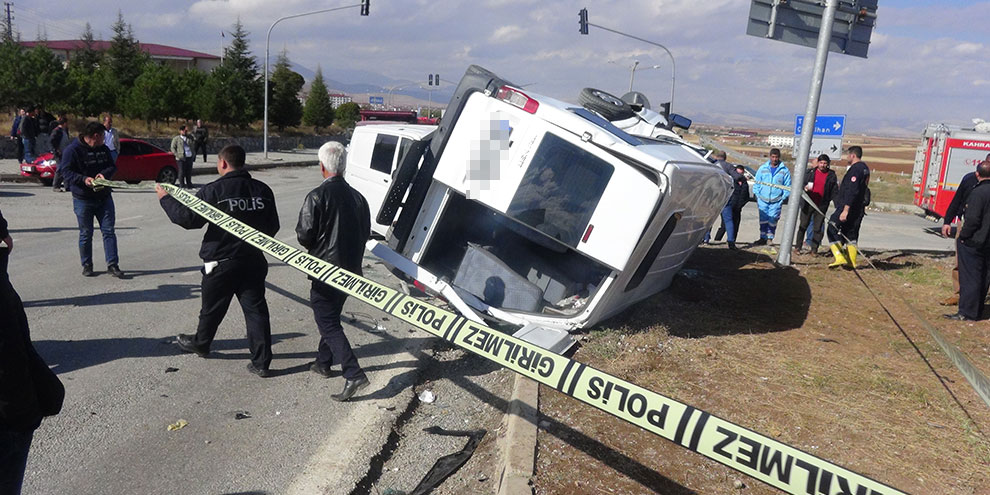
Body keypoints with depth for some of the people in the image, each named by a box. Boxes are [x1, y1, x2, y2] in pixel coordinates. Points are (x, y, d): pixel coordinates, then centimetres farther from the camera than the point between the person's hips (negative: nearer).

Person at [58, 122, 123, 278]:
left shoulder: (103, 149, 8)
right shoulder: (72, 150, -10)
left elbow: (112, 166, 10)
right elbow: (66, 172, -12)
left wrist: (104, 173, -12)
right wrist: (84, 179, -28)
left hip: (104, 196, 4)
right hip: (83, 199, -4)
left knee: (108, 231, 1)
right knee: (85, 234, 7)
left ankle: (112, 265, 5)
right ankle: (87, 265, 20)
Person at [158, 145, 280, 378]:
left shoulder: (213, 190, -14)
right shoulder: (263, 190, 1)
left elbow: (188, 218, -11)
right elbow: (273, 226, 8)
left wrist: (166, 199, 4)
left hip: (221, 261, -3)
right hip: (254, 260, 3)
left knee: (212, 307, 18)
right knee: (255, 308, 4)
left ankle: (200, 343, 42)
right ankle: (261, 362, 3)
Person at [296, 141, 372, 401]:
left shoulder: (317, 196, -16)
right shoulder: (357, 197, 4)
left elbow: (304, 235, -15)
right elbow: (365, 233, 9)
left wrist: (315, 246, 6)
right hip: (351, 270, 7)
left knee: (328, 323, -3)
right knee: (332, 316, 24)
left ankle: (353, 374, -13)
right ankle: (324, 361, 37)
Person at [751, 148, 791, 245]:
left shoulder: (784, 170, 1)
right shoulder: (763, 168, 5)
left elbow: (787, 186, 5)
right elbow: (757, 182, 11)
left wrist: (784, 198, -1)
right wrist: (756, 194, 4)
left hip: (776, 200, -1)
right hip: (763, 199, 1)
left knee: (772, 220, 0)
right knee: (763, 219, 3)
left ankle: (770, 238, 12)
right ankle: (763, 238, 12)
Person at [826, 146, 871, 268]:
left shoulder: (855, 169, -17)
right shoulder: (865, 168, 15)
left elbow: (852, 191, -25)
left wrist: (845, 210, -27)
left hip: (848, 207, -10)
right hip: (859, 209, 10)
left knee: (832, 229, -5)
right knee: (851, 233, 16)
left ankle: (839, 257, -13)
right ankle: (851, 261, 19)